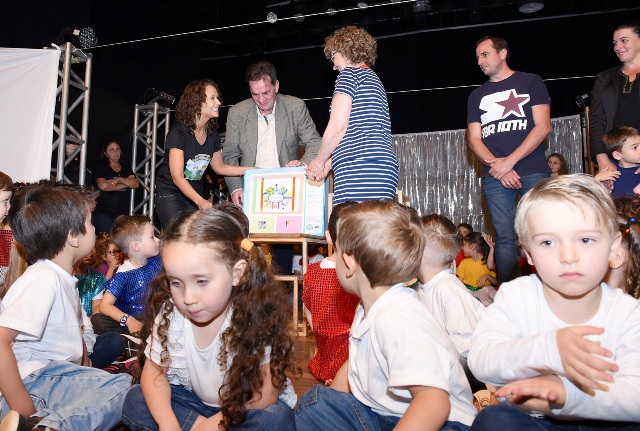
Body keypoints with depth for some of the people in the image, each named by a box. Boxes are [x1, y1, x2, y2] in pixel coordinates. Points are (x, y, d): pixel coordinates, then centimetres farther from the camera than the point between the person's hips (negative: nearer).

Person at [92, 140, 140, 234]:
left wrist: (119, 179, -13)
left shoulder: (126, 168, 17)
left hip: (123, 212, 3)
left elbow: (136, 184, 2)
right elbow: (102, 186, -10)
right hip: (104, 212, -3)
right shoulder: (100, 167, 6)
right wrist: (126, 183, -3)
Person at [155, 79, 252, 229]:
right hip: (170, 194, -5)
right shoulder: (178, 132, -18)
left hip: (196, 193, 6)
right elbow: (177, 176, -26)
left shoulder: (212, 133, 1)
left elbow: (219, 167, 14)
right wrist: (201, 202, -40)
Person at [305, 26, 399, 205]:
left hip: (360, 170, -9)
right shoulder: (373, 79, 31)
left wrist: (319, 161, 6)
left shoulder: (349, 74, 4)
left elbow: (337, 126, -8)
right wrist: (329, 163, 20)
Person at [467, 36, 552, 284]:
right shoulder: (477, 96, 19)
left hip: (533, 172, -2)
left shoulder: (530, 82, 9)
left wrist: (509, 161, -11)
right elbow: (474, 138, 10)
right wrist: (495, 164, -9)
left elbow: (543, 127, -1)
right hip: (494, 177, 3)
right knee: (504, 239, 0)